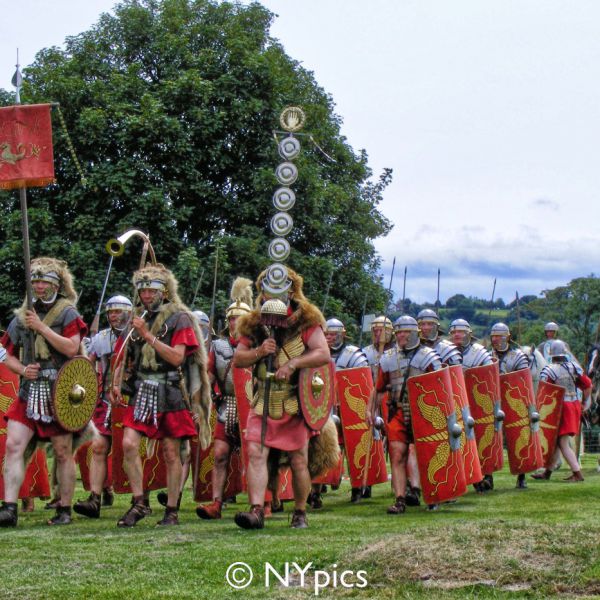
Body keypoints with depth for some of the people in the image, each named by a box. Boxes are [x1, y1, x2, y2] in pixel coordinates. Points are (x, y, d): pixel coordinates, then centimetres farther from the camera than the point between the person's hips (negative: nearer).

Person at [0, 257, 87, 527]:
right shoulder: (22, 317, 12)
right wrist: (22, 369, -4)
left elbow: (71, 348, -15)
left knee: (63, 452, 4)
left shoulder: (67, 313, 0)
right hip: (29, 391, 4)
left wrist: (41, 327, -14)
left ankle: (64, 510, 15)